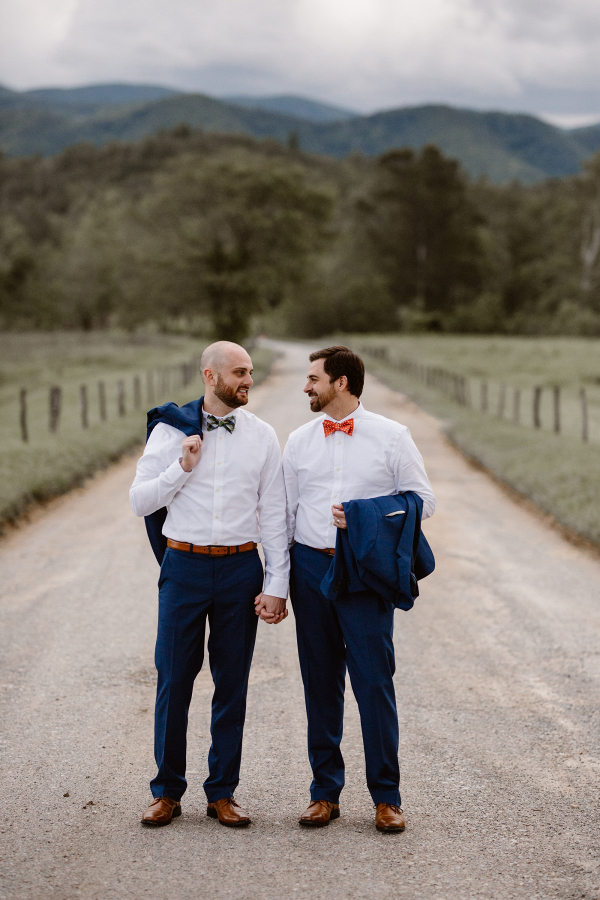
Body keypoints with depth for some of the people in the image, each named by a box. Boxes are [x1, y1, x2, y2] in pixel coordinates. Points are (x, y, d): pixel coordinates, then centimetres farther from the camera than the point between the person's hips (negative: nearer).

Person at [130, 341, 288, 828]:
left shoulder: (262, 436, 4)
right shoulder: (170, 431, 1)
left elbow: (273, 515, 4)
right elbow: (140, 501, 1)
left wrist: (277, 584, 0)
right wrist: (182, 468, -14)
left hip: (240, 568, 1)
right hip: (184, 565, -1)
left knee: (233, 682, 6)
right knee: (174, 678, 2)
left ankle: (223, 792, 18)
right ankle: (168, 791, 16)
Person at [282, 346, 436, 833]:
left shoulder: (391, 436, 1)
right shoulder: (299, 441, 11)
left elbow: (423, 499, 2)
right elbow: (285, 510, 14)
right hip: (311, 567, 3)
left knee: (375, 681, -4)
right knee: (320, 683, 8)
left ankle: (387, 797, 7)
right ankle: (325, 792, 18)